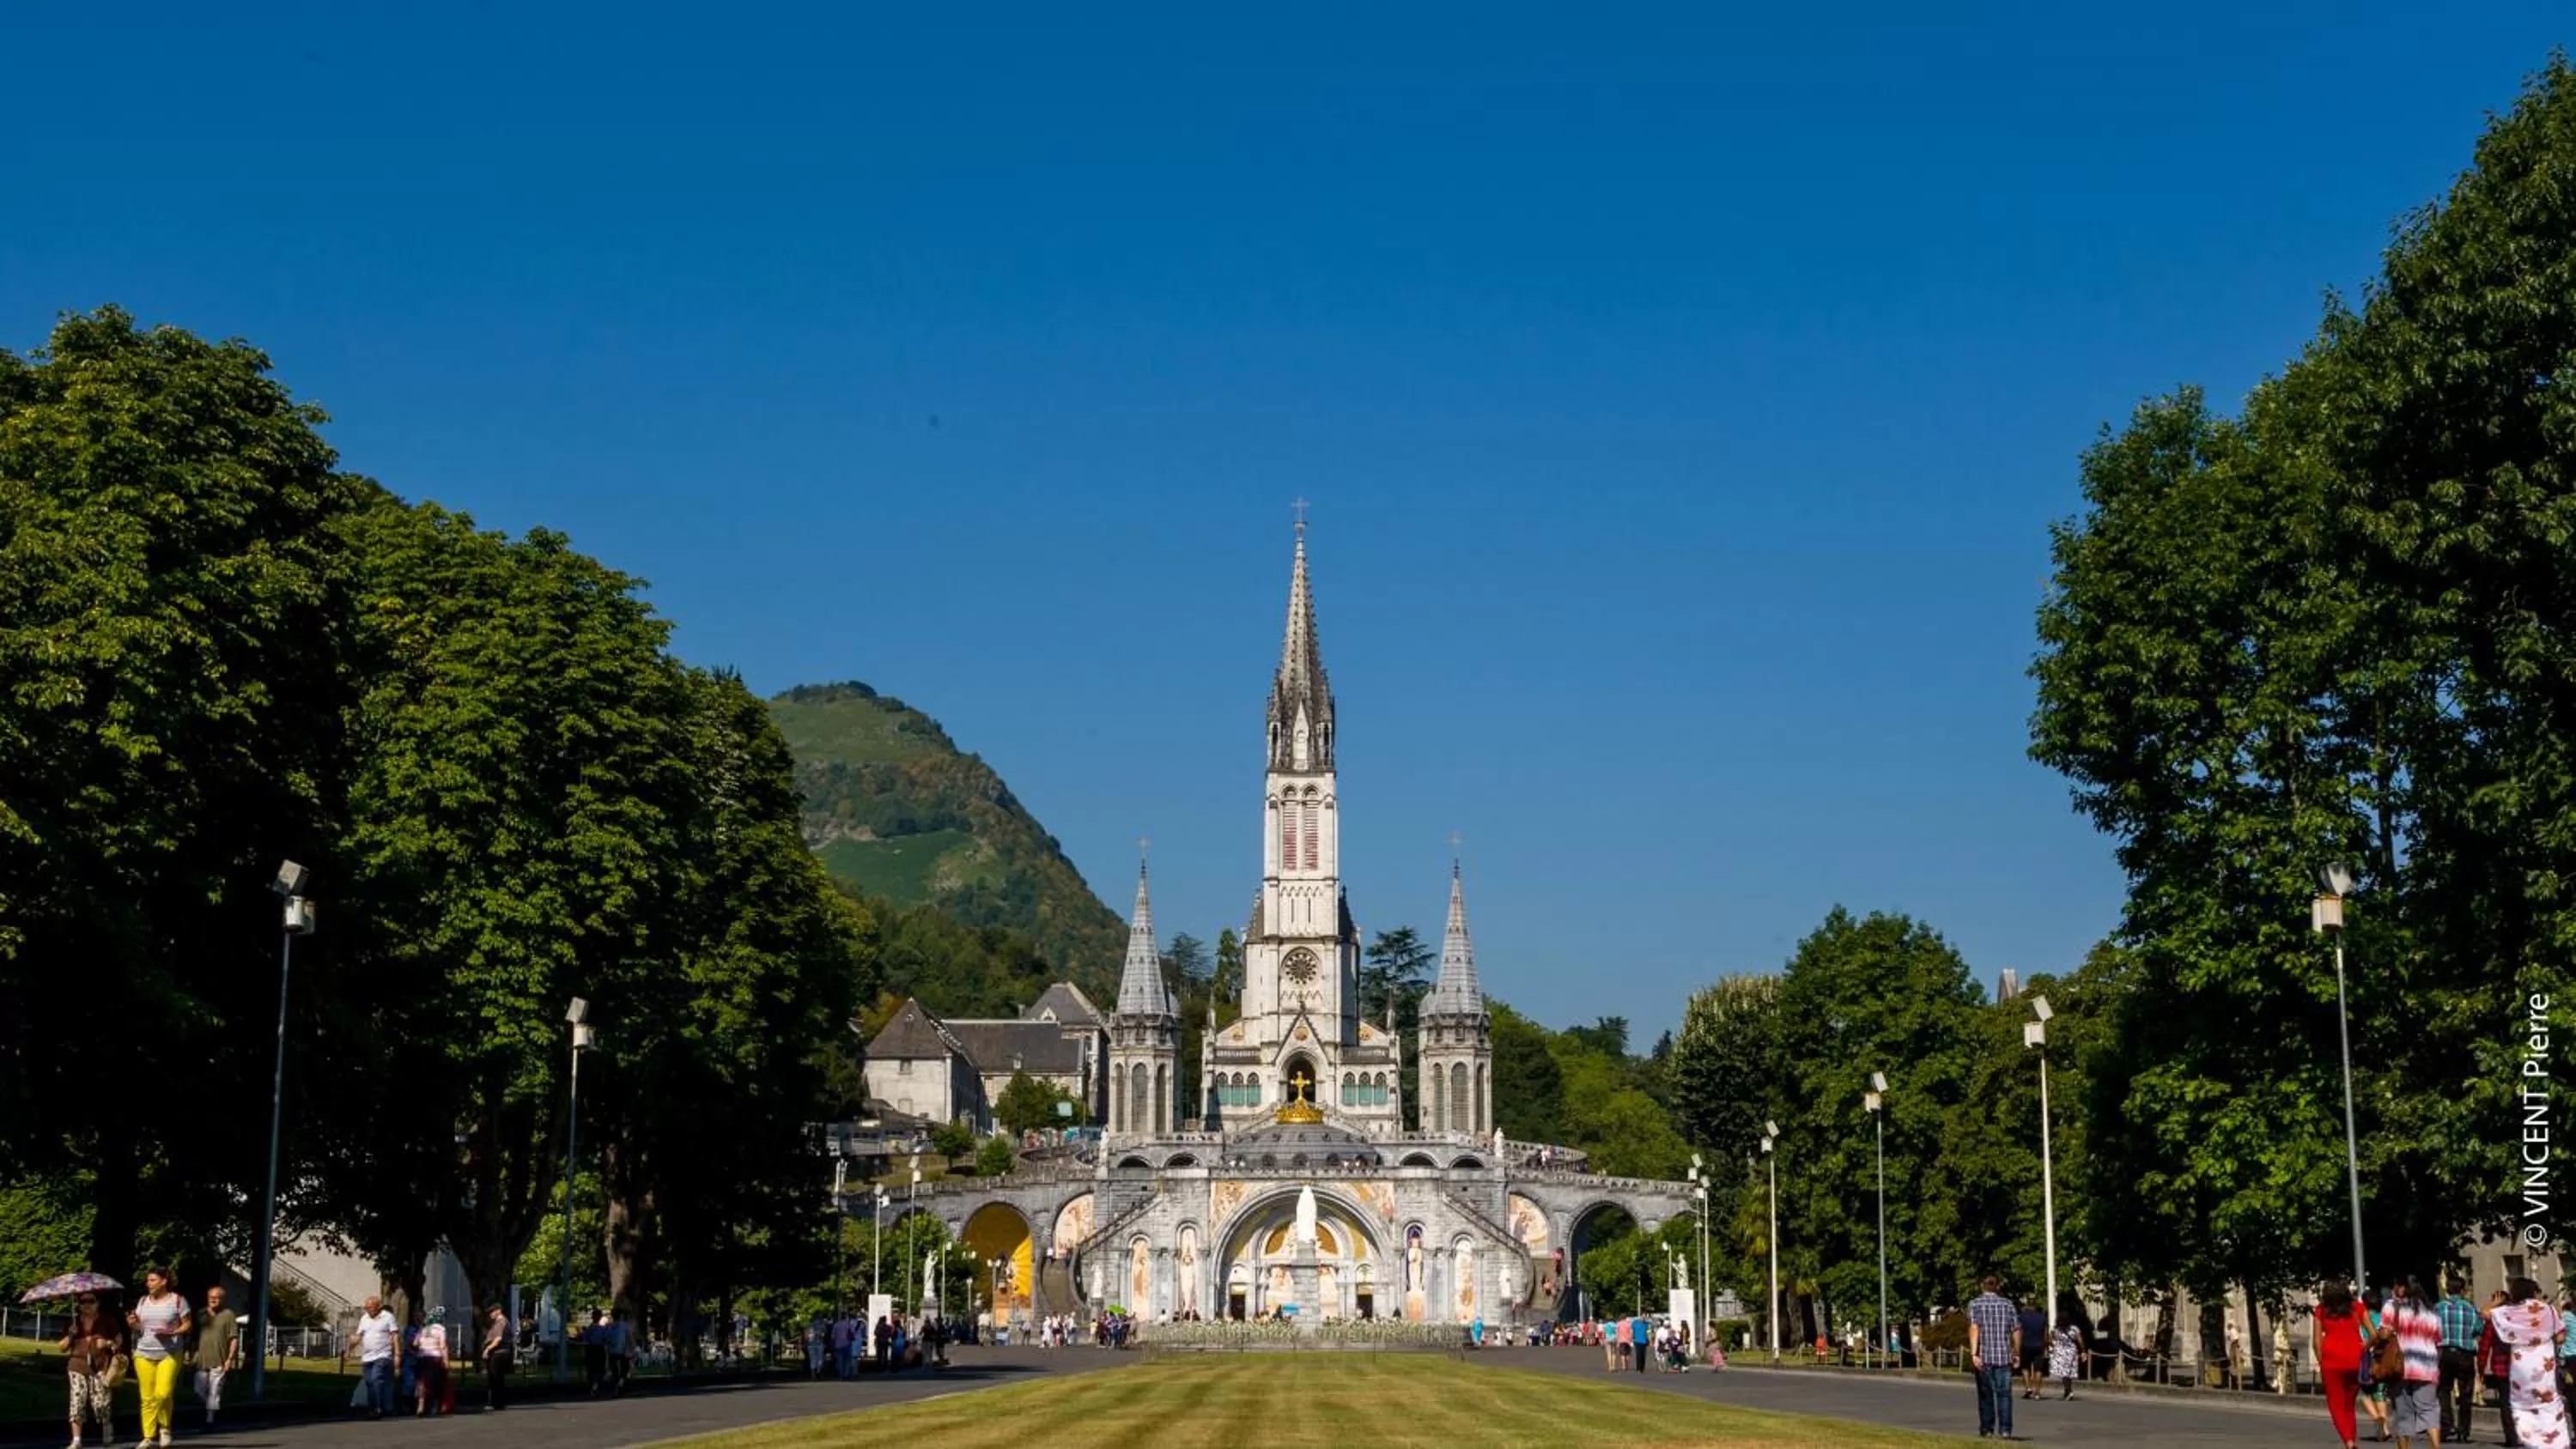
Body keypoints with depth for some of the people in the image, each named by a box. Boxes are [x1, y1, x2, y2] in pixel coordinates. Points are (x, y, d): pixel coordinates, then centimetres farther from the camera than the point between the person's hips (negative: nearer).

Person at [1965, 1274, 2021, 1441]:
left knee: (1986, 1394, 9)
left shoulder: (1975, 1304, -1)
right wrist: (2017, 1353, 18)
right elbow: (2016, 1330, 6)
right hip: (2004, 1356, 1)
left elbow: (1974, 1328, -14)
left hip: (1983, 1357, -1)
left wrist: (1973, 1353, -20)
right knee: (2004, 1393, 1)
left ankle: (1987, 1430, 13)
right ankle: (2005, 1429, -8)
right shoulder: (2007, 1304, 6)